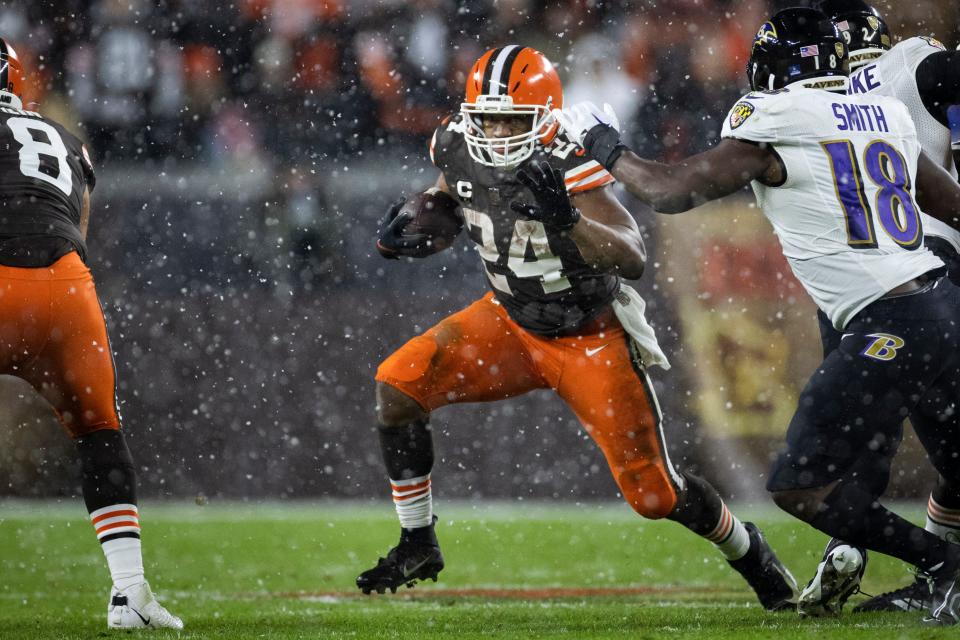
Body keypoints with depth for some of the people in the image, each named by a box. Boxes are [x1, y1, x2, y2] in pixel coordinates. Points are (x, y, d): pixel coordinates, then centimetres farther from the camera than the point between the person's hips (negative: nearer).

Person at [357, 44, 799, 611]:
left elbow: (634, 260, -37)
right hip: (512, 322, 5)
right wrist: (401, 237, -9)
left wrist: (569, 222, -53)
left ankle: (750, 552, 30)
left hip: (592, 339, -5)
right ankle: (418, 547, 3)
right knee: (399, 387, -15)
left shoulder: (567, 166, -30)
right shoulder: (459, 150, -12)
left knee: (656, 494, -2)